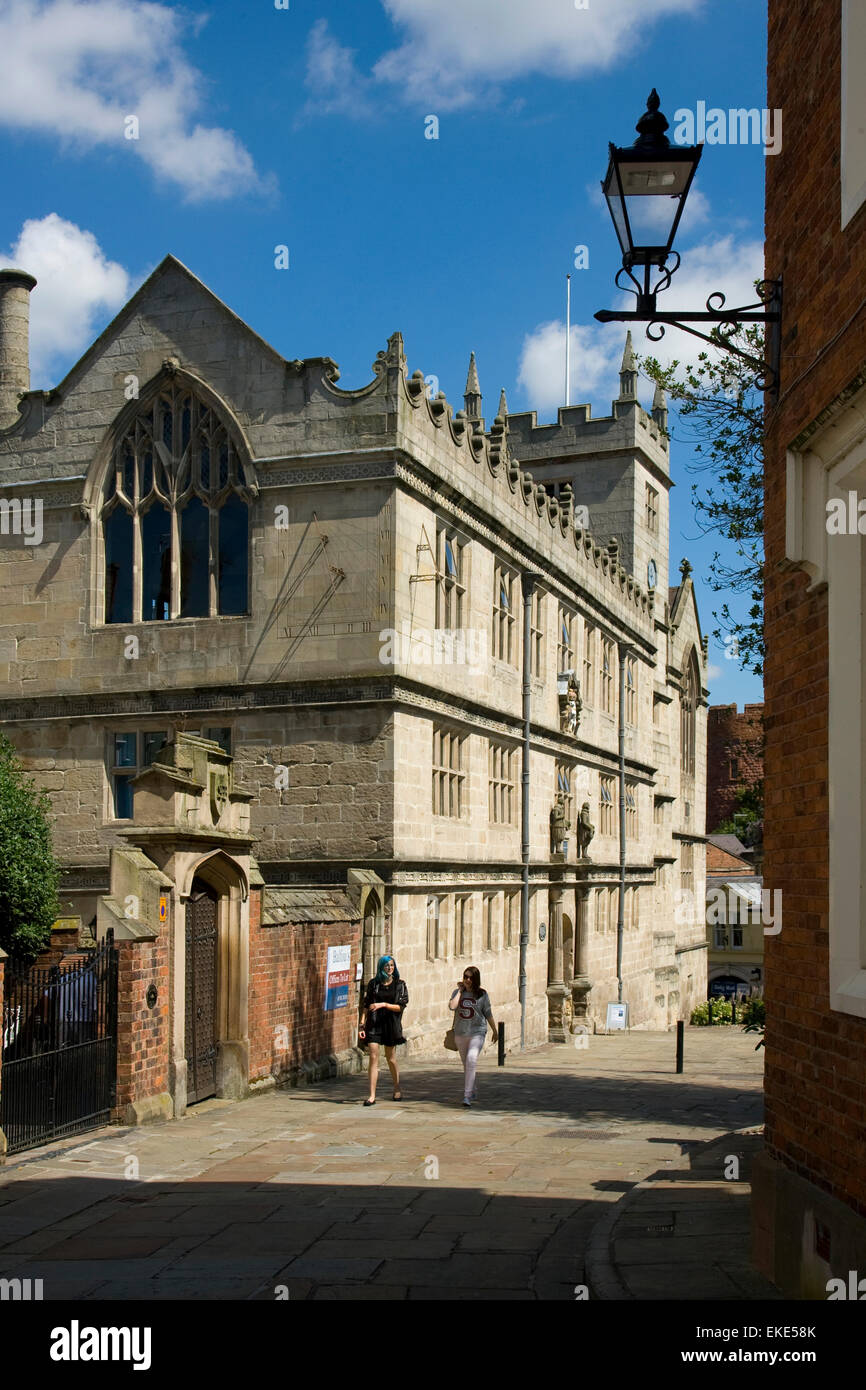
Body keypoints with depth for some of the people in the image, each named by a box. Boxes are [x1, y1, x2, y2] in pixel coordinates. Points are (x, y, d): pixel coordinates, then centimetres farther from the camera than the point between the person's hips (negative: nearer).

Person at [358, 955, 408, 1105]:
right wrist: (362, 1024, -2)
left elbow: (400, 1006, -5)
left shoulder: (400, 984, 1)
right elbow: (366, 1005, 6)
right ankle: (372, 1095, -7)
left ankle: (397, 1089, 33)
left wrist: (383, 1004, -18)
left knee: (390, 1058, 11)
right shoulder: (373, 983, 4)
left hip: (391, 1025, 0)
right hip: (374, 1024, 0)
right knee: (373, 1058, -7)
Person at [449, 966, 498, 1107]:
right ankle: (473, 1093, 32)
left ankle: (467, 1096, -24)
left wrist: (495, 1031, 13)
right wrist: (460, 991, -8)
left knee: (471, 1061, -21)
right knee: (466, 1064, 14)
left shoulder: (482, 994, -1)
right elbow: (452, 1006, -15)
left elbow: (488, 1014, 7)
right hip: (460, 1033, 4)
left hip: (477, 1033, -4)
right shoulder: (458, 992, 4)